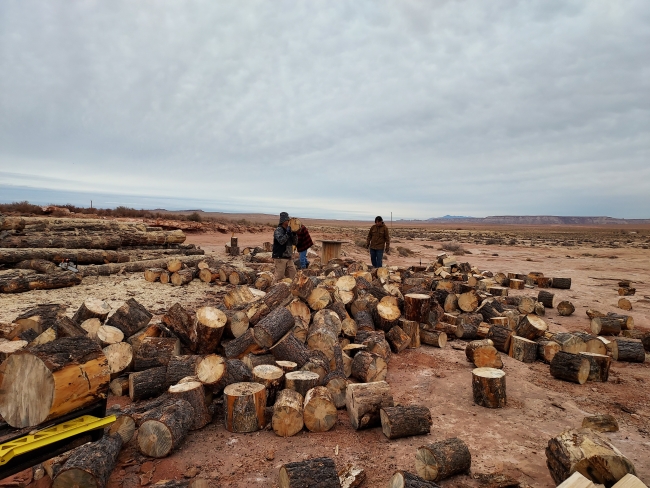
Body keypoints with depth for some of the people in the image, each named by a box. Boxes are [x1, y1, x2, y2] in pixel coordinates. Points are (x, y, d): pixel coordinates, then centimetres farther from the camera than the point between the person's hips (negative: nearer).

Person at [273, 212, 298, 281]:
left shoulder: (289, 230, 13)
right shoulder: (278, 230, -10)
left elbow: (295, 242, 11)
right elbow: (281, 241, -24)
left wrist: (294, 234, -5)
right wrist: (288, 233, -26)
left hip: (289, 257, 8)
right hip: (280, 257, -8)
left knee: (292, 273, 9)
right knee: (280, 276, -5)